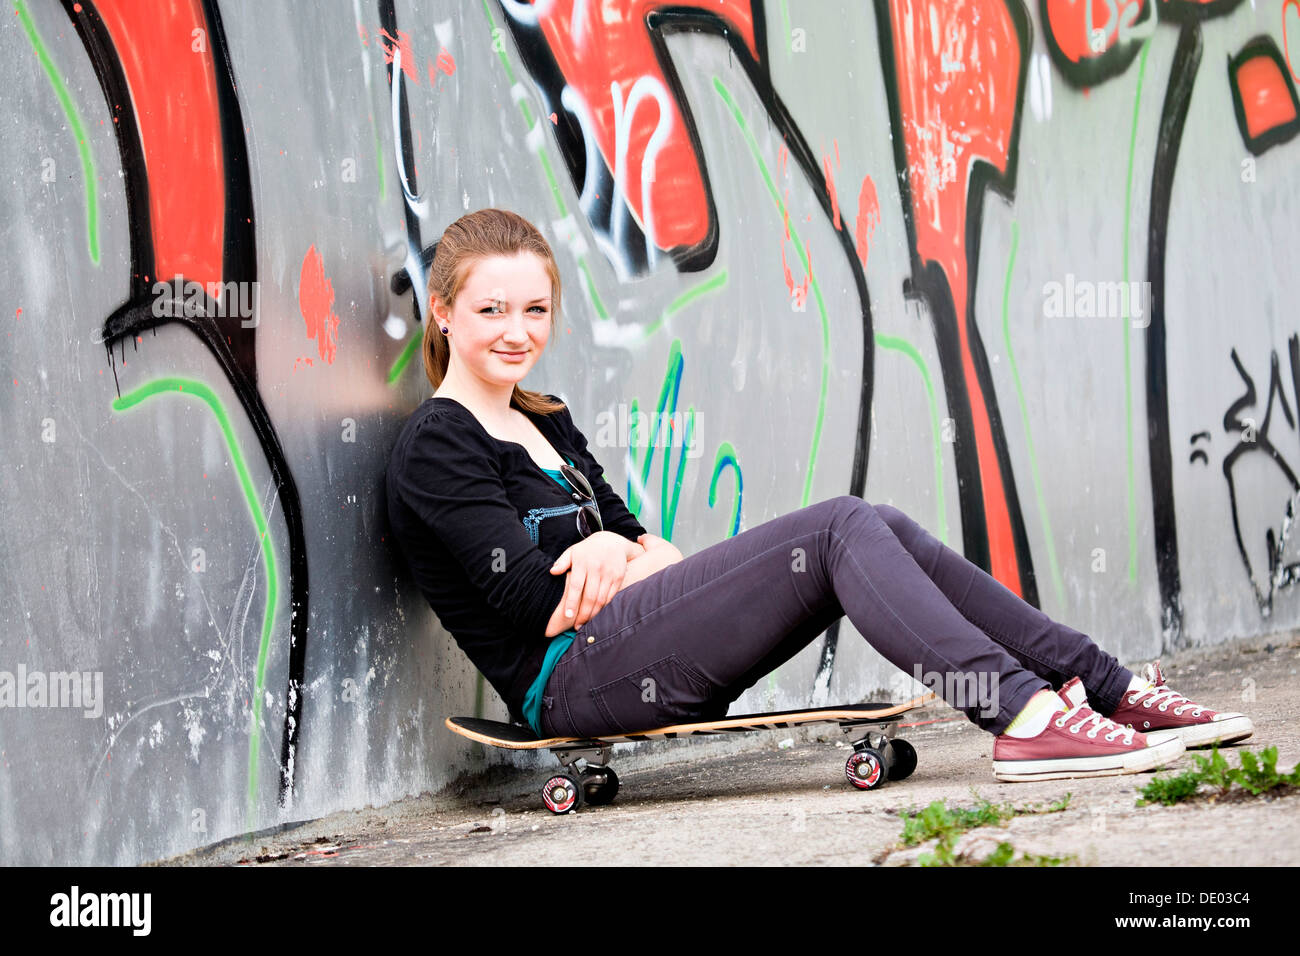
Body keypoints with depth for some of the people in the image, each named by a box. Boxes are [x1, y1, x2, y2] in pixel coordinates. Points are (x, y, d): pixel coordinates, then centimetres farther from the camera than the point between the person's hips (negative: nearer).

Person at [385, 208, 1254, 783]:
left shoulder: (547, 423, 23)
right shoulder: (434, 451, -5)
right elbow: (529, 596, -15)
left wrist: (622, 551, -6)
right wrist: (623, 556, 0)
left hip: (633, 660, 9)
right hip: (571, 678, -8)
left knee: (884, 531, -7)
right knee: (843, 529, -21)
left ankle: (1109, 690, -8)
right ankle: (1022, 714, -31)